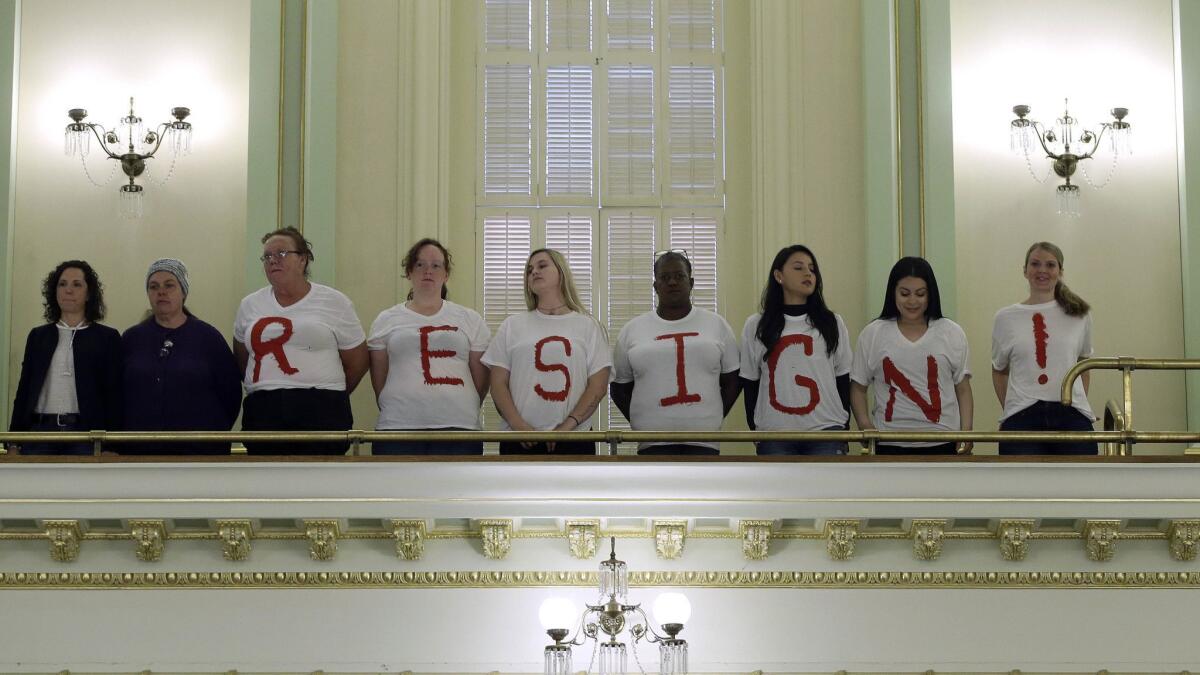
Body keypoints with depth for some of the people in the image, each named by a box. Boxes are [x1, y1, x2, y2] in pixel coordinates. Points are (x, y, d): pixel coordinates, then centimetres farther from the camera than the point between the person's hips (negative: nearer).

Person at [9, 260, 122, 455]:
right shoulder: (38, 336, 16)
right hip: (40, 431, 3)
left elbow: (114, 395, 1)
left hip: (86, 433, -3)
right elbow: (24, 389, 14)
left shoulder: (107, 338, 7)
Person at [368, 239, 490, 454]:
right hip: (398, 429, 0)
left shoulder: (470, 320, 13)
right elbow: (379, 382, 12)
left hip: (458, 429, 0)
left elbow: (481, 380, 12)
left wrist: (465, 412, 8)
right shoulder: (387, 320, 13)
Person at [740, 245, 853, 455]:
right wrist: (754, 430, 6)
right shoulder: (756, 326, 6)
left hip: (826, 432, 0)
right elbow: (750, 383, 8)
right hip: (774, 434, 0)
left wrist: (844, 430, 8)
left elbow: (843, 380, 10)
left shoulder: (833, 324, 8)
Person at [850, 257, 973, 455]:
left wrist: (966, 431, -6)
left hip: (941, 445, 0)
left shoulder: (951, 333, 5)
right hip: (890, 446, 0)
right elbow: (858, 387, 8)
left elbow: (963, 390, 7)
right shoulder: (872, 334, 4)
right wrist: (864, 424, -9)